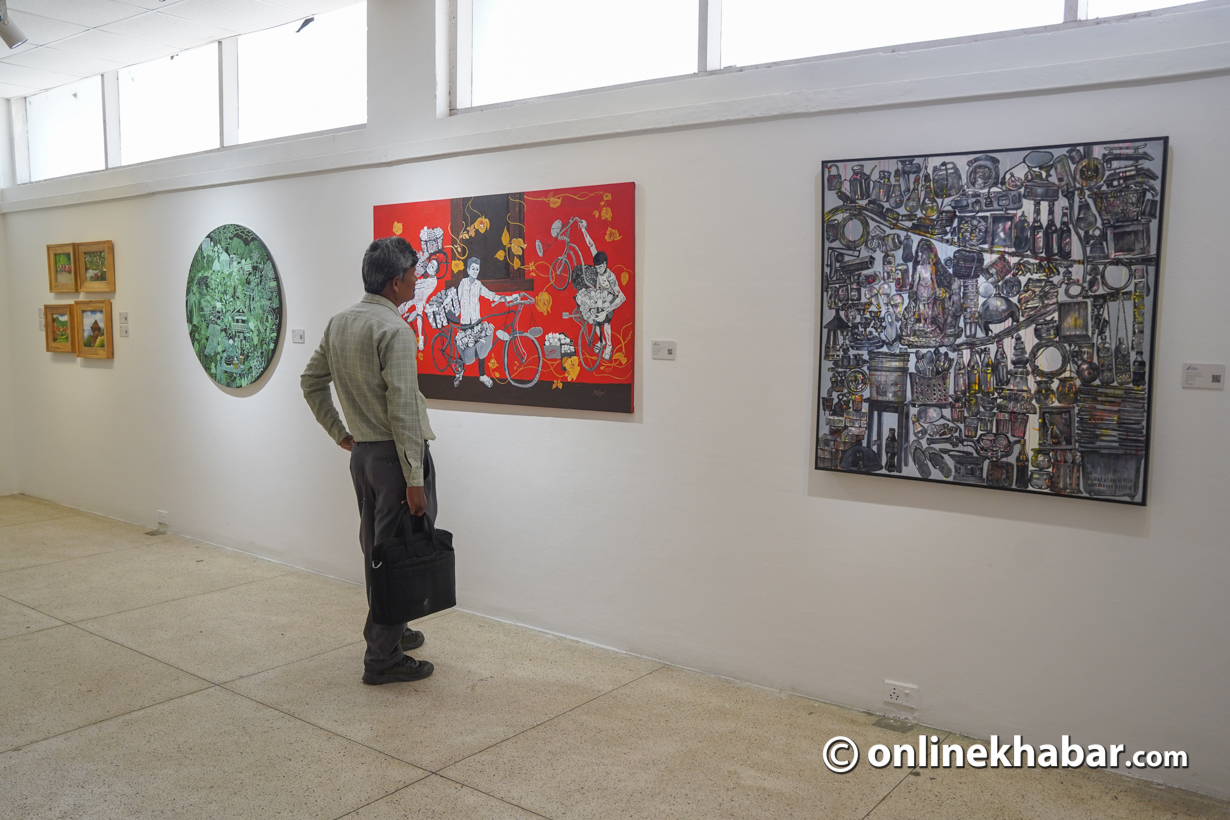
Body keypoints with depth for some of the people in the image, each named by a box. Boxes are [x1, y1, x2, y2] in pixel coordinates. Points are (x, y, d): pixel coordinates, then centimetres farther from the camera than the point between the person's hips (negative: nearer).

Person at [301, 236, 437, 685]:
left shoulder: (339, 323, 8)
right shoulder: (394, 331, -19)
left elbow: (311, 381, 18)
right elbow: (403, 409, -23)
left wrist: (338, 432, 22)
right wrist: (415, 479, -21)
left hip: (362, 451, 9)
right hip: (394, 454, -9)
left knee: (375, 548, 19)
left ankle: (389, 629, 35)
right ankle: (383, 657, 5)